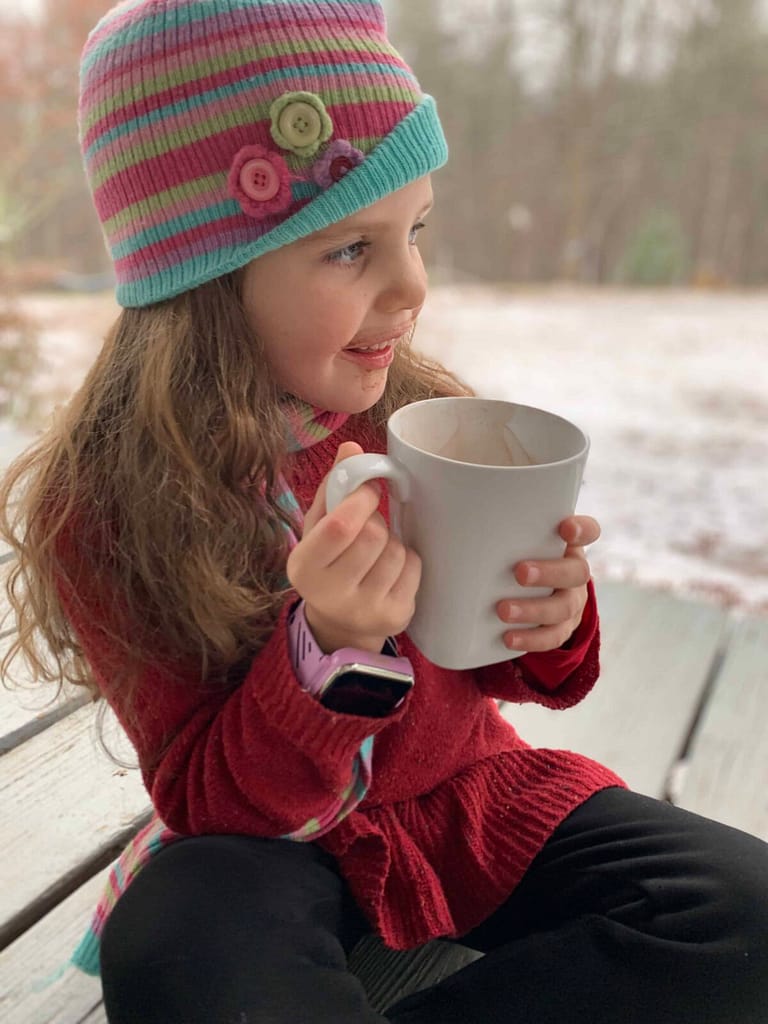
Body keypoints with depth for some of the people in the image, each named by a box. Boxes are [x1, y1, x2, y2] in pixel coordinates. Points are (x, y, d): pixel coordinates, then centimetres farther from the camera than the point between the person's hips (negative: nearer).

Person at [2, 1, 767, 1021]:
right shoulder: (101, 502, -17)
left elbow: (502, 672, 5)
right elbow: (211, 804, -14)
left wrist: (545, 623, -20)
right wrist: (331, 650, -34)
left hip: (462, 792, 4)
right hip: (269, 842, -3)